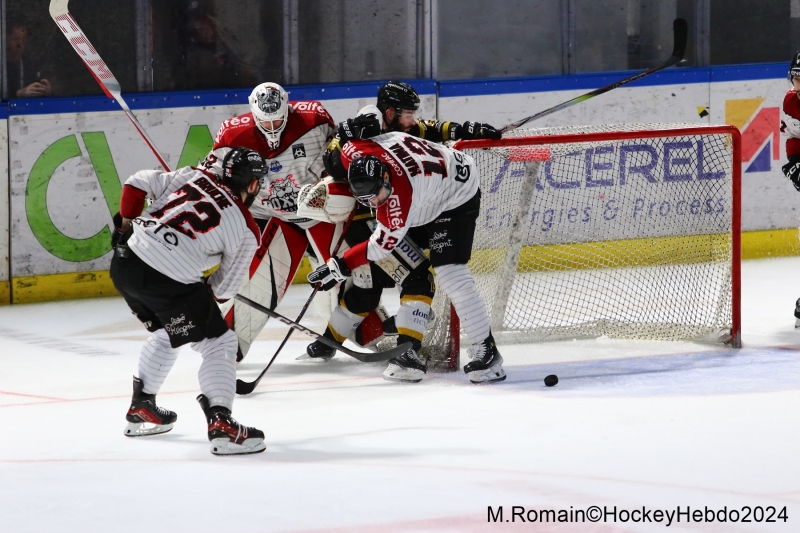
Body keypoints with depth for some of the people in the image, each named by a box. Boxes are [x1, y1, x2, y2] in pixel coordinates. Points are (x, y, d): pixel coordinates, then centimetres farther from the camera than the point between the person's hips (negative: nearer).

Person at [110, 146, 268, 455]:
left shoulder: (192, 177, 12)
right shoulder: (246, 231, 3)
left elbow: (138, 184, 10)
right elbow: (224, 288, 7)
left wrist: (127, 225, 22)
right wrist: (204, 290, 27)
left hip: (125, 263, 7)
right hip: (168, 283, -7)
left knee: (165, 332, 31)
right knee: (219, 343, 5)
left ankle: (141, 408, 40)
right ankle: (220, 424, -9)